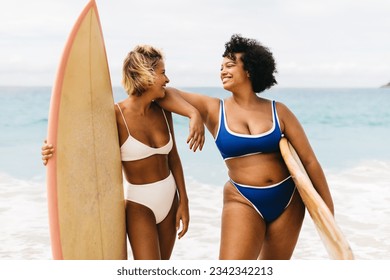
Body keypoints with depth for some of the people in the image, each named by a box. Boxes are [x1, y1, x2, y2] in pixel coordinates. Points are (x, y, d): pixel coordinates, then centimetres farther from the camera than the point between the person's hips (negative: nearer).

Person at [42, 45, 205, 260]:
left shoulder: (162, 111, 0)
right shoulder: (116, 115, -17)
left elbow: (173, 157, 8)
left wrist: (183, 201, 5)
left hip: (169, 200, 6)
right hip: (139, 204, -6)